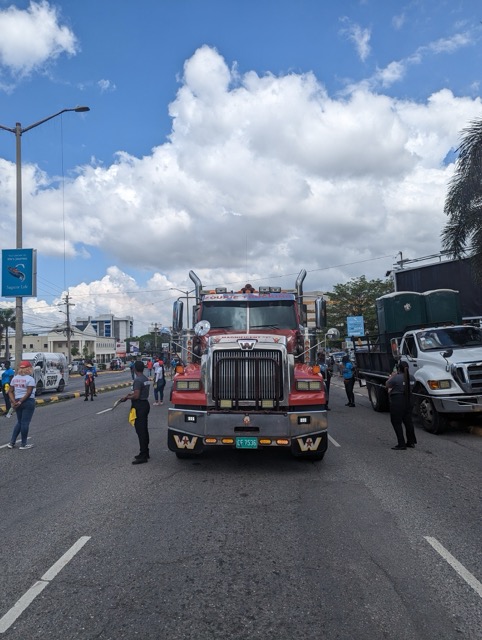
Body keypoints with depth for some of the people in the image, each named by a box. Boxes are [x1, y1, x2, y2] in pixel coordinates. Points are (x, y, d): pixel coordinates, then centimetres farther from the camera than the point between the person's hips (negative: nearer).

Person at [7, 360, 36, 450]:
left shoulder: (14, 378, 9)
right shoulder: (30, 379, -10)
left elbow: (10, 391, 6)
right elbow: (29, 393, -18)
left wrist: (14, 402, -2)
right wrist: (20, 402, -12)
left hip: (17, 402, 6)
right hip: (28, 402, -6)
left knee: (19, 422, 19)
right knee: (25, 423, 0)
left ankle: (12, 442, 17)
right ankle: (23, 445, 6)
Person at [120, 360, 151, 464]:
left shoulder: (138, 380, -19)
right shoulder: (146, 379, 10)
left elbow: (136, 396, -23)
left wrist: (126, 397, -8)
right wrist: (132, 393, 17)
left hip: (139, 407, -10)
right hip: (145, 404, 10)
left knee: (140, 431, -6)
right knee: (144, 430, 16)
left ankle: (143, 456, -4)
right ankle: (145, 452, 25)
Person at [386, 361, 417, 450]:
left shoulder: (396, 378, -17)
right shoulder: (409, 377, 3)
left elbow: (387, 385, -3)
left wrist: (392, 376, 9)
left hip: (397, 402, -7)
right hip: (407, 401, 7)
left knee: (397, 423, 1)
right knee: (408, 421, 17)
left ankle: (401, 444, 0)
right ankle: (411, 442, 26)